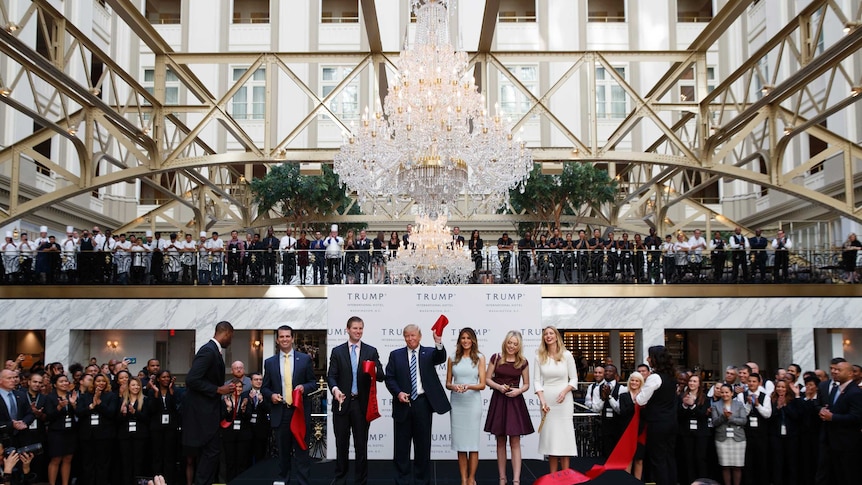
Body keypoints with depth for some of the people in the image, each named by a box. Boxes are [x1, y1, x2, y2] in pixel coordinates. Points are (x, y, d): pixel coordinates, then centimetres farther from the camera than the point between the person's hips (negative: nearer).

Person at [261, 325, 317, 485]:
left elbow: (313, 383, 7)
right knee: (283, 452, 10)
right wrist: (271, 395, -9)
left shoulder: (305, 359, 4)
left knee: (301, 451, -1)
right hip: (279, 413, 2)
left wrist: (304, 387, -14)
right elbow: (264, 387, 11)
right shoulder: (269, 362, 8)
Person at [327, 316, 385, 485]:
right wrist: (334, 388, -24)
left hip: (362, 404, 0)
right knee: (341, 444, 8)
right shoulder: (337, 351, 4)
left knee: (361, 444, 7)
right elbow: (331, 376, -3)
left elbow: (381, 377, -2)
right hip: (342, 402, 0)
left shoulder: (371, 351, 4)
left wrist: (375, 370, -25)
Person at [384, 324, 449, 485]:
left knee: (423, 444, 7)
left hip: (423, 404, 0)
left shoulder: (429, 353, 5)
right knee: (401, 445, 6)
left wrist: (439, 342, -34)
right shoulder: (395, 355, 7)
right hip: (403, 404, 1)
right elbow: (389, 378, 4)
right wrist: (398, 393, -12)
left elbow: (441, 358, -16)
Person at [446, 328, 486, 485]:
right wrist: (453, 386, -13)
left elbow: (482, 384, 0)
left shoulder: (479, 358, 3)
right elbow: (447, 383, 9)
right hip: (456, 402, 2)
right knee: (460, 442, 4)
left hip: (473, 401, -1)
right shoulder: (453, 358, 7)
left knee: (473, 442, 0)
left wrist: (469, 386, -18)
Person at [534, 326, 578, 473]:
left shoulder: (566, 355, 0)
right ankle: (553, 476, 9)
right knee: (549, 434, 3)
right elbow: (537, 380, 2)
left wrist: (564, 391, -15)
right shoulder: (539, 356, 3)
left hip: (564, 400, -1)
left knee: (564, 433, -1)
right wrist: (542, 400, -10)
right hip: (547, 399, 2)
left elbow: (574, 379, 2)